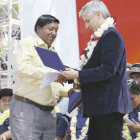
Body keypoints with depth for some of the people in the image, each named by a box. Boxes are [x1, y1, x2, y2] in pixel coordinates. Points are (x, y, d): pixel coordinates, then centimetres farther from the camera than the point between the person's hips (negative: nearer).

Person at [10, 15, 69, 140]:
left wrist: (69, 92, 5)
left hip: (49, 113, 7)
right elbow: (21, 68, -20)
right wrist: (52, 73, -28)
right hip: (26, 109, -7)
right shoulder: (27, 44, -2)